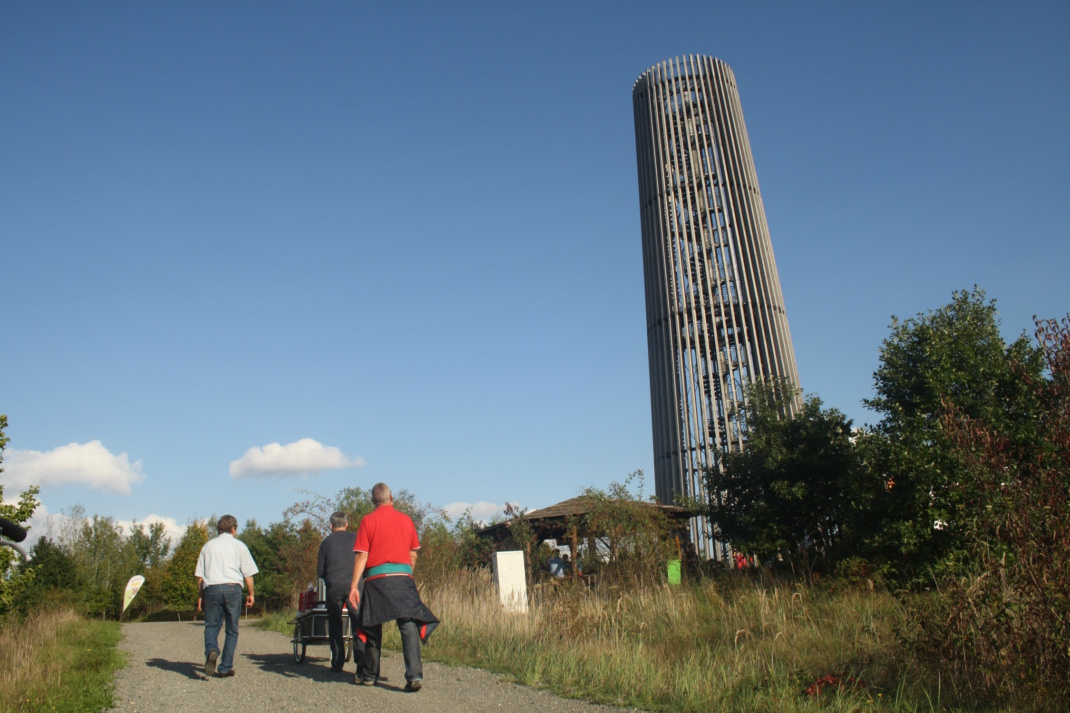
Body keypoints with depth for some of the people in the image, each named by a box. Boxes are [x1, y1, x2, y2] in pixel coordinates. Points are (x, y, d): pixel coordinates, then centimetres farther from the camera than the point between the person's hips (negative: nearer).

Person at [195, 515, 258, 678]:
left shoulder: (208, 545, 17)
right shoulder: (239, 545, 10)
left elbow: (199, 575, 14)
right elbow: (248, 574, 5)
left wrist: (201, 596, 20)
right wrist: (250, 594, 15)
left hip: (211, 589, 1)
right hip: (232, 588, -1)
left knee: (211, 626, 8)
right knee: (232, 630, 8)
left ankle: (211, 651, -22)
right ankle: (225, 668, 7)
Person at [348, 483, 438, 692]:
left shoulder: (368, 520, 2)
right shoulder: (406, 520, 10)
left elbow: (361, 556, -5)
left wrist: (354, 586, -5)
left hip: (377, 579, -1)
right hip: (403, 577, 1)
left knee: (373, 628, 12)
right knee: (409, 625, -3)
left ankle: (369, 674, 25)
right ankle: (414, 674, -14)